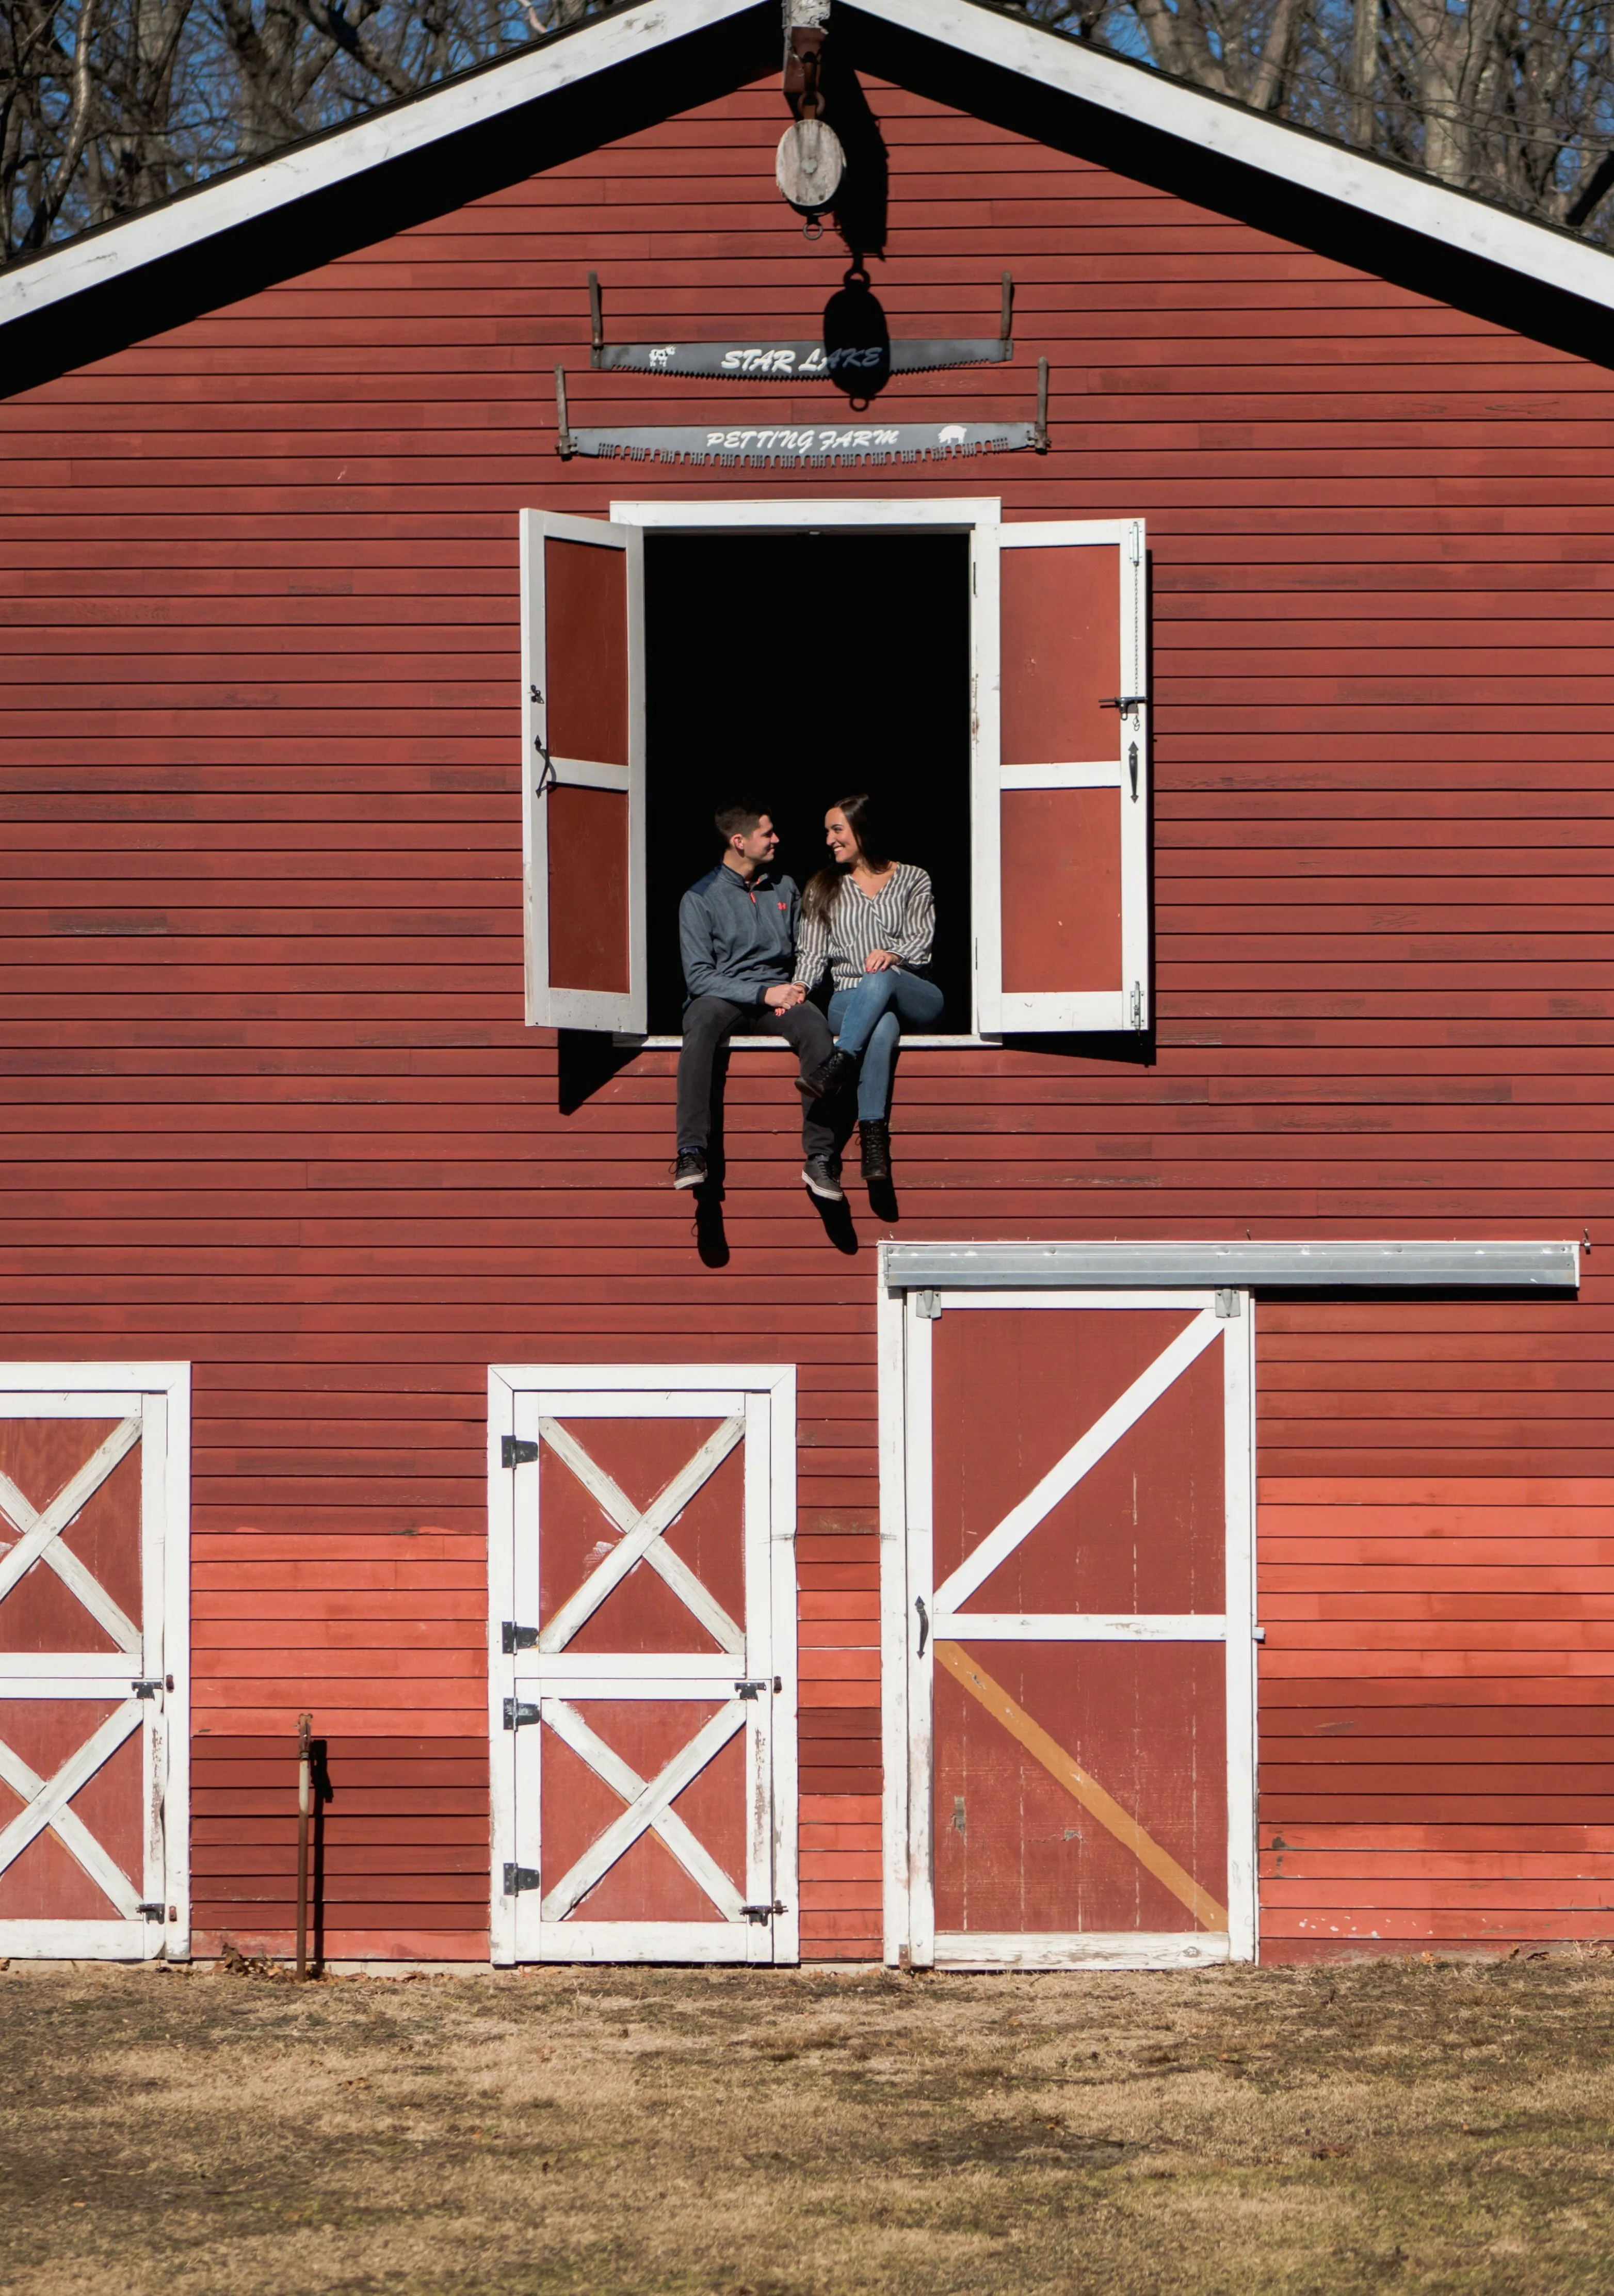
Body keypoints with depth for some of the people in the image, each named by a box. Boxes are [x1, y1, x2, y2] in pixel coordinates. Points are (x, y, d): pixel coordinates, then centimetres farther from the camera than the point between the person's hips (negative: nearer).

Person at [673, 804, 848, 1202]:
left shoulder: (785, 889, 18)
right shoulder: (700, 899, 2)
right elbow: (699, 976, -5)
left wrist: (797, 990, -1)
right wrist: (763, 993, -15)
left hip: (778, 994, 3)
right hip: (721, 997, -3)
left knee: (815, 1028, -32)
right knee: (701, 1024, -39)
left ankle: (820, 1157, -33)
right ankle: (691, 1152, -46)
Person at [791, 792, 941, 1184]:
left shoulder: (912, 880, 14)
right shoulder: (823, 889, 20)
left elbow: (921, 941, -1)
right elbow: (813, 953, 10)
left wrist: (893, 955, -24)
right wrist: (799, 986, -13)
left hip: (915, 996, 0)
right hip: (849, 1001, 0)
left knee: (879, 981, -40)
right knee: (882, 1027, -39)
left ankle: (838, 1067, -56)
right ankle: (873, 1138, -54)